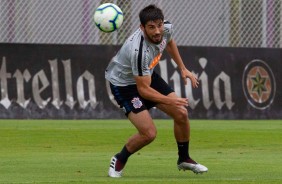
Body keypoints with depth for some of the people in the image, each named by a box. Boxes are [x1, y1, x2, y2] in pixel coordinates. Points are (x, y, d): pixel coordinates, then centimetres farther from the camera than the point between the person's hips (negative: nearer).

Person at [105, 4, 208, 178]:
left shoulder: (167, 28, -18)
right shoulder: (139, 51, -40)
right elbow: (143, 89, -31)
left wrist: (183, 68, 10)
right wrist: (170, 101, -35)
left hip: (147, 75, 7)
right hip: (123, 83, -7)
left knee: (181, 114, 0)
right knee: (149, 133, -17)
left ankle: (184, 159, 23)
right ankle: (119, 160, 10)